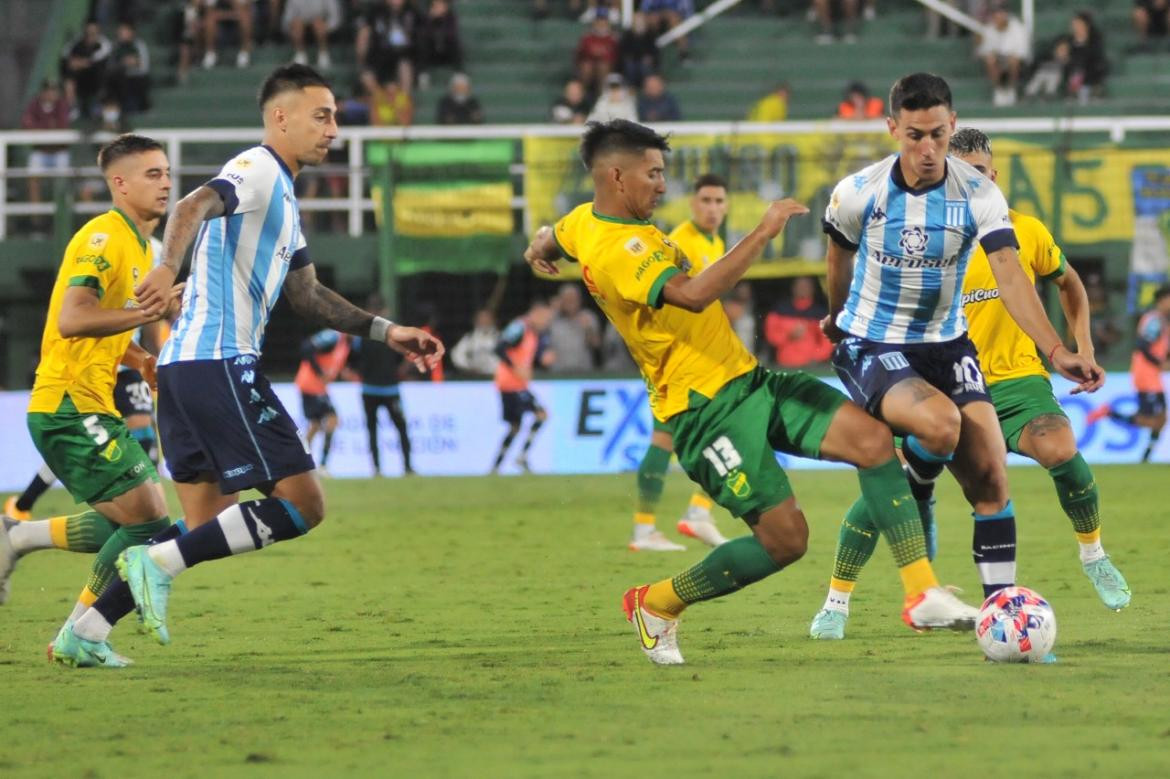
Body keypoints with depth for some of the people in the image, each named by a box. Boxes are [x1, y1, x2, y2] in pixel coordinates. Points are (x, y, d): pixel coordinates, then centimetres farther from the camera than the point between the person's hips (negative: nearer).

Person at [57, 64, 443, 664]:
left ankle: (85, 631, 7)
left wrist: (386, 332, 24)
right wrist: (168, 266, -46)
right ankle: (160, 563, -14)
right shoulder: (257, 170, -6)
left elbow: (306, 294, 30)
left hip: (188, 366, 10)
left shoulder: (281, 194, 25)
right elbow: (193, 206, -27)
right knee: (301, 505, -12)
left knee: (206, 530, 10)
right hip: (218, 363, -10)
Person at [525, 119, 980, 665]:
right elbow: (693, 294, -36)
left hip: (747, 381, 10)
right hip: (705, 409, -10)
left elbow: (551, 238, 36)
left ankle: (921, 593, -9)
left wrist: (542, 248, 61)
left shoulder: (587, 220, 12)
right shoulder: (613, 250, -20)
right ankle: (657, 604, 11)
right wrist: (763, 233, -29)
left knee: (872, 437, -9)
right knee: (785, 538, -13)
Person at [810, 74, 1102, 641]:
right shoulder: (858, 193, -12)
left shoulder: (979, 196, -12)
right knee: (940, 423, -32)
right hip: (871, 347, -3)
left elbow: (1010, 278, -22)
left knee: (990, 476, -9)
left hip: (945, 344, 3)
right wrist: (837, 317, 26)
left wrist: (1056, 351, -35)